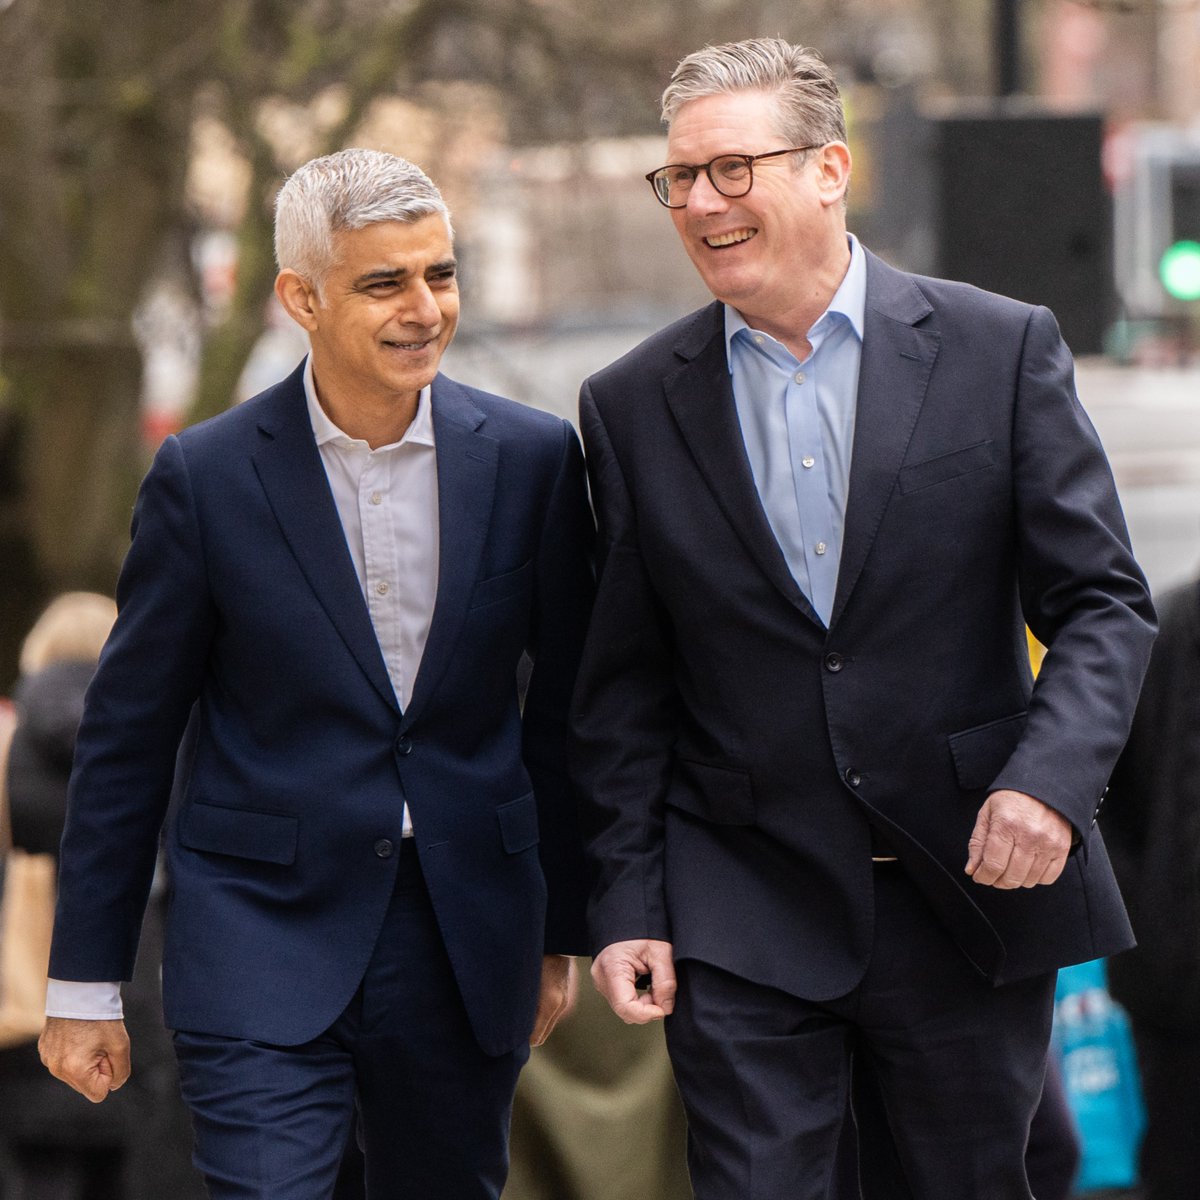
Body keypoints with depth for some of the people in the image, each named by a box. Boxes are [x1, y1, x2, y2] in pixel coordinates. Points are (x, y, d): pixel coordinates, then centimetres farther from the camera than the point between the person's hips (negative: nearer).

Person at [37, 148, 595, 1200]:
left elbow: (566, 708, 10)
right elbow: (126, 739, 1)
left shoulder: (532, 460, 1)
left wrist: (560, 934, 12)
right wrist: (85, 982, 2)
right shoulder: (206, 477, -5)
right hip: (261, 944, -3)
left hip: (467, 945, 3)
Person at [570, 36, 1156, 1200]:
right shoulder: (635, 405, 4)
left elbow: (1104, 602, -2)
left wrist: (1053, 778, -19)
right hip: (741, 918, 1)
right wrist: (626, 905, 1)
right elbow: (621, 691, 7)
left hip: (974, 888, 0)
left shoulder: (1000, 350, -1)